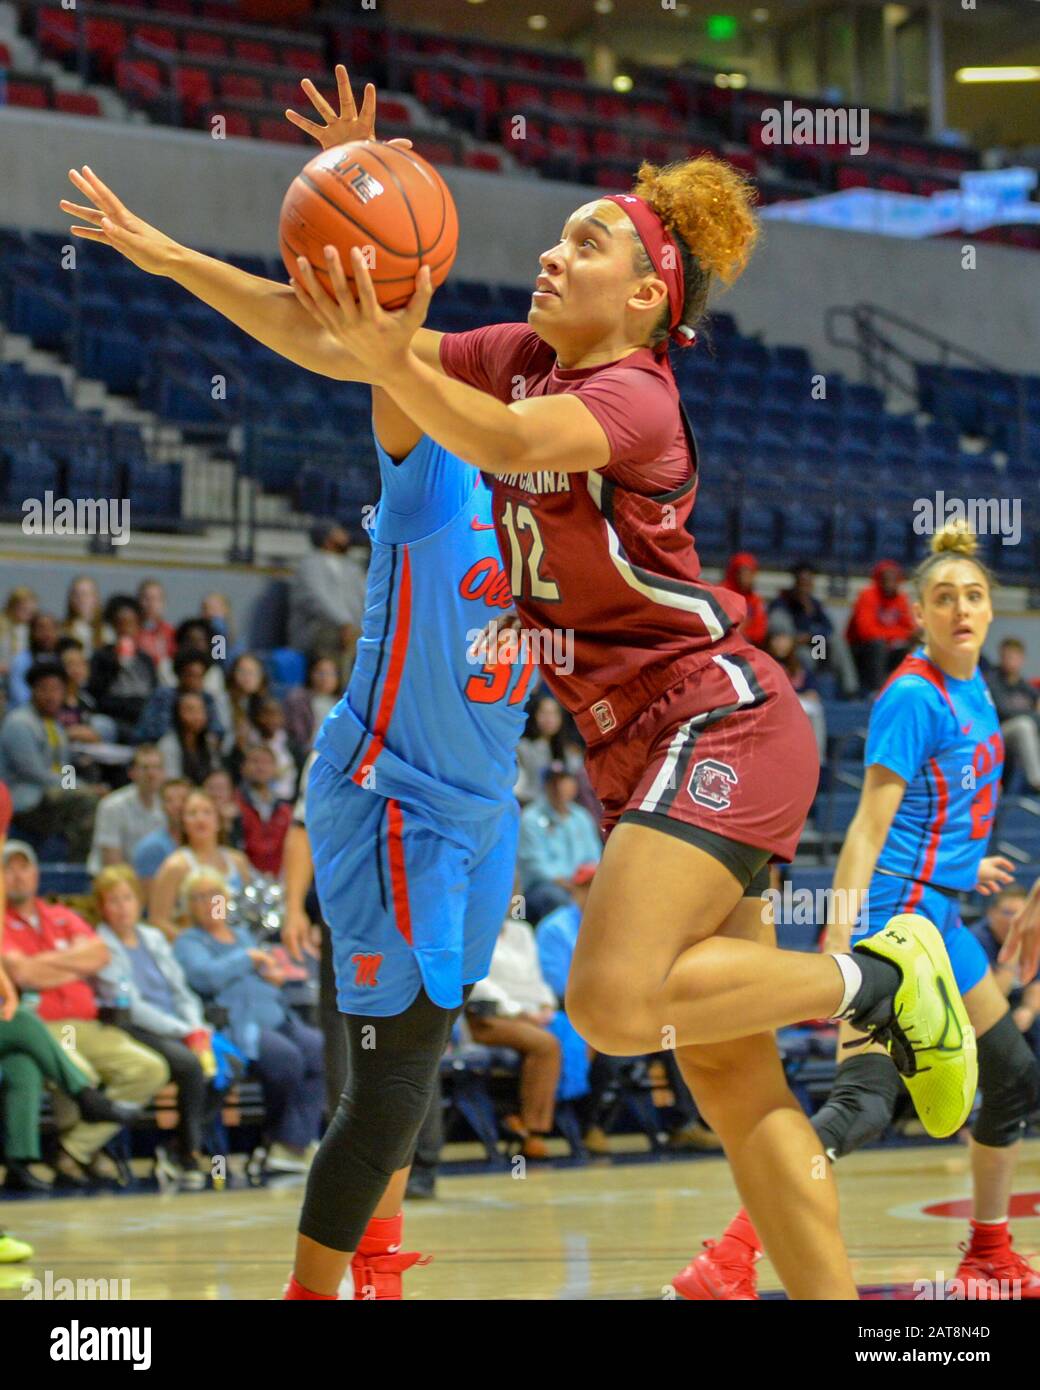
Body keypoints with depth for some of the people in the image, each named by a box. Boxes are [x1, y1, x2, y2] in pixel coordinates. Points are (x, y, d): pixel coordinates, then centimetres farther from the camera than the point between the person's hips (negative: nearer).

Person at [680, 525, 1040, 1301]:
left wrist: (968, 863, 34)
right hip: (894, 914, -10)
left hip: (940, 918, 10)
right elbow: (868, 829, -21)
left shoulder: (972, 686, 9)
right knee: (864, 1103, -21)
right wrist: (839, 945, -26)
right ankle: (725, 1267, -29)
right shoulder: (913, 697, -16)